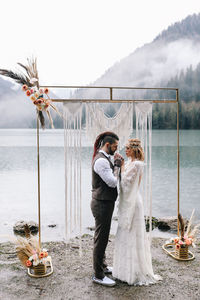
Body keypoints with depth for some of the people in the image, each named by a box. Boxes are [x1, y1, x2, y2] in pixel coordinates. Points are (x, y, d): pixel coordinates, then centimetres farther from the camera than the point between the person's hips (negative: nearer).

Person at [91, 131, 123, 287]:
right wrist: (117, 165, -12)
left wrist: (117, 164, 4)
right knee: (101, 239, 0)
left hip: (105, 203, 11)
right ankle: (98, 275, 13)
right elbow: (113, 182, -22)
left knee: (102, 237, 22)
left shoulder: (105, 158, 12)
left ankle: (102, 266, 38)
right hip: (102, 204, -11)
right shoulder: (101, 161, -21)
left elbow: (112, 179, 15)